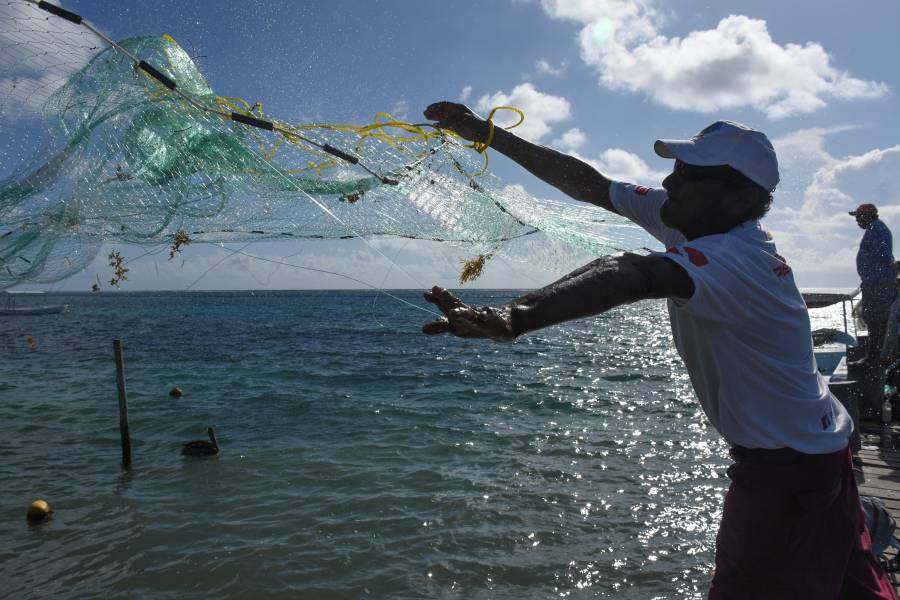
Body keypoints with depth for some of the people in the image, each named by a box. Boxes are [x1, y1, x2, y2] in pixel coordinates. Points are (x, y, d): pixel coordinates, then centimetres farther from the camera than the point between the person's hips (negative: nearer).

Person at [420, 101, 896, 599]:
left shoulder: (731, 259, -31)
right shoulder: (690, 219, -3)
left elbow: (633, 275, -51)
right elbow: (590, 185, -3)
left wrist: (515, 317, -68)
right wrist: (489, 135, -5)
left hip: (787, 462, -9)